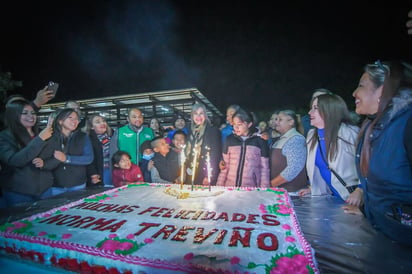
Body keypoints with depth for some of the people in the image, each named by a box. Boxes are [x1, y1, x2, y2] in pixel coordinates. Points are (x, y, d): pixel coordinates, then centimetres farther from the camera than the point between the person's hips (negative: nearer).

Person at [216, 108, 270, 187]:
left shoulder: (260, 141, -1)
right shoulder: (230, 139, 4)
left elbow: (264, 168, 2)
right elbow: (225, 165, 9)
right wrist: (219, 186, 4)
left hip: (251, 188, -1)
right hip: (229, 187, 2)